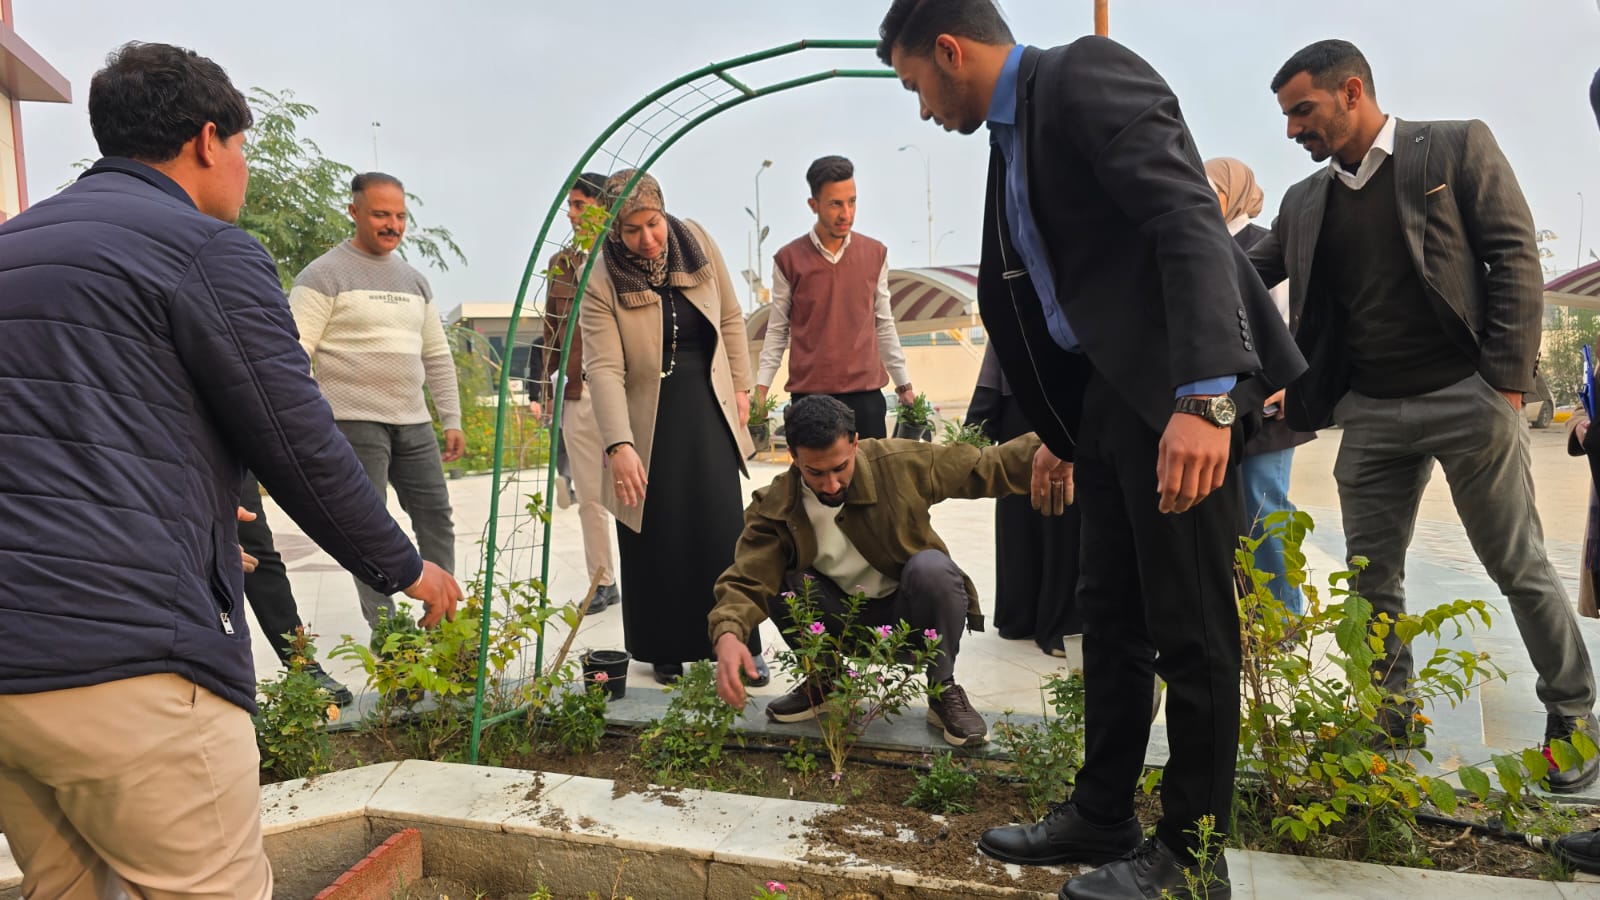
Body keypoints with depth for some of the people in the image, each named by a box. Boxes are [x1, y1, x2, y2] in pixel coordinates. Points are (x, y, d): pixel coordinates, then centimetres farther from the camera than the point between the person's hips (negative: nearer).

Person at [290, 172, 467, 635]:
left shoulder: (415, 281, 16)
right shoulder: (324, 275, -3)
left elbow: (437, 355, 19)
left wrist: (452, 420, 14)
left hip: (414, 423, 6)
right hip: (355, 422, -6)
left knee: (436, 517, 7)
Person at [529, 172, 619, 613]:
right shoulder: (561, 263, 12)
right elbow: (551, 333, 15)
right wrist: (545, 390, 11)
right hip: (575, 397, 5)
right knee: (589, 497, 11)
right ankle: (603, 583, 23)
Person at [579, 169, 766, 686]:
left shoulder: (696, 242, -1)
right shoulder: (600, 280, -12)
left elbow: (730, 318, 10)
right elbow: (604, 368, -20)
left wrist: (741, 385, 9)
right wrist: (619, 446, -29)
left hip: (708, 410, 2)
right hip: (649, 420, -2)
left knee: (723, 527, -2)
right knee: (657, 539, 4)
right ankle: (665, 652, 22)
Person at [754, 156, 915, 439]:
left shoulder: (875, 254, 7)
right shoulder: (789, 260, 0)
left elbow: (884, 326, 12)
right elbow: (777, 330, 4)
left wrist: (904, 384, 12)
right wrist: (760, 388, -3)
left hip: (867, 393, 2)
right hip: (809, 394, -2)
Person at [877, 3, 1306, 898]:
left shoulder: (1087, 74, -9)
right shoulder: (1015, 133, 17)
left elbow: (1191, 221, -23)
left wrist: (1203, 396, -33)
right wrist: (1060, 430, 25)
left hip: (1184, 389, -9)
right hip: (1112, 393, 9)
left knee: (1190, 624, 1)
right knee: (1111, 612, 14)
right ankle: (1103, 816, 28)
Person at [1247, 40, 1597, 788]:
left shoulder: (1457, 147, 0)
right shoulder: (1305, 202, 12)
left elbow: (1515, 258, -5)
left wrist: (1507, 382, -12)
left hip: (1467, 396, -4)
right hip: (1370, 411, 4)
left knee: (1520, 565, 5)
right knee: (1371, 574, 6)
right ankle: (1393, 717, 21)